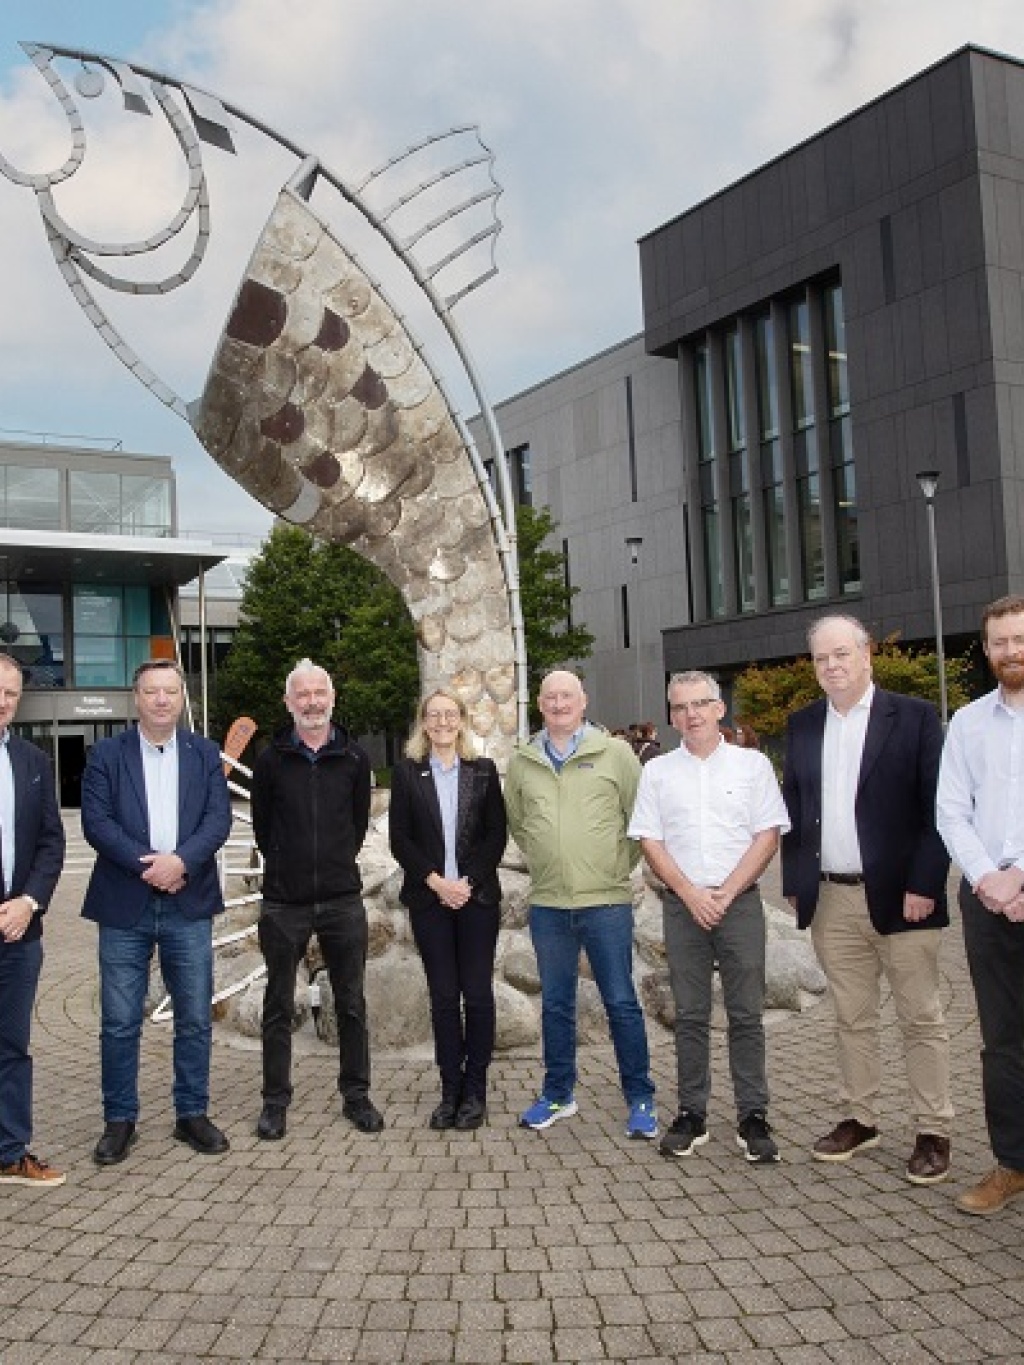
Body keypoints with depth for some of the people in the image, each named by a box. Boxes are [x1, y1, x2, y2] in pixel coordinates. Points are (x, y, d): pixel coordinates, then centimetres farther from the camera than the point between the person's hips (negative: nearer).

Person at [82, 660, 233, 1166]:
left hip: (189, 905, 1)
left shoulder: (205, 754, 7)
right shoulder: (106, 754, 3)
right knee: (119, 1022, 4)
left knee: (195, 1018, 7)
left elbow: (219, 819, -2)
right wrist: (147, 864, -17)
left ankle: (192, 1114, 21)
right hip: (125, 906, -1)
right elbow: (96, 821, -6)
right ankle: (119, 1120, 18)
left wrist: (180, 860, -18)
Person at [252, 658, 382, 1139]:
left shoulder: (354, 758, 3)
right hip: (283, 902, -1)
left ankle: (356, 1095, 21)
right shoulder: (271, 760, -1)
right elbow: (262, 825, 8)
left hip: (341, 900, 1)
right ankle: (275, 1101, 20)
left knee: (351, 1004, 8)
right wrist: (287, 866, 10)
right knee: (278, 1007, 8)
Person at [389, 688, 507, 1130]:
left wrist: (467, 881, -10)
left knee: (477, 993, 0)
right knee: (443, 994, 4)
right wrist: (435, 881, -10)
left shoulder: (483, 771, 6)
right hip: (429, 897, 0)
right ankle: (450, 1091, 12)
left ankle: (474, 1091, 10)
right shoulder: (406, 772, 5)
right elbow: (399, 838, 1)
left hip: (477, 895, 0)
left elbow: (496, 834, 2)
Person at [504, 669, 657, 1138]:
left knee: (621, 1003, 3)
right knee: (555, 1005, 14)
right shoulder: (522, 761, 7)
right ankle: (558, 1094, 28)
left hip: (607, 901, -3)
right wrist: (543, 863, 12)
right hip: (547, 904, 3)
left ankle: (640, 1099, 16)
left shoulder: (615, 753, -2)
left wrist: (622, 865, 2)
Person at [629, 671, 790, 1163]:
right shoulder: (658, 771, 8)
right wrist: (691, 893, -7)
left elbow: (768, 836, -1)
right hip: (682, 904, 1)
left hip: (740, 901, -1)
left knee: (747, 1014, 1)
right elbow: (650, 842, 4)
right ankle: (691, 1114, 13)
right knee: (690, 1015, 6)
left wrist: (726, 892, -9)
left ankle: (753, 1117, 9)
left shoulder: (752, 765, 4)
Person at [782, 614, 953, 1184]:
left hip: (899, 896, -4)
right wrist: (795, 883, 7)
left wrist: (923, 885, -13)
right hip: (831, 900, 4)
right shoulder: (803, 725, 9)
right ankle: (860, 1119, 25)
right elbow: (793, 809, 12)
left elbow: (936, 809, -7)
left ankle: (934, 1132, 15)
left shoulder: (914, 716, -5)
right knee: (853, 1018, 14)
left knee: (922, 1019, 5)